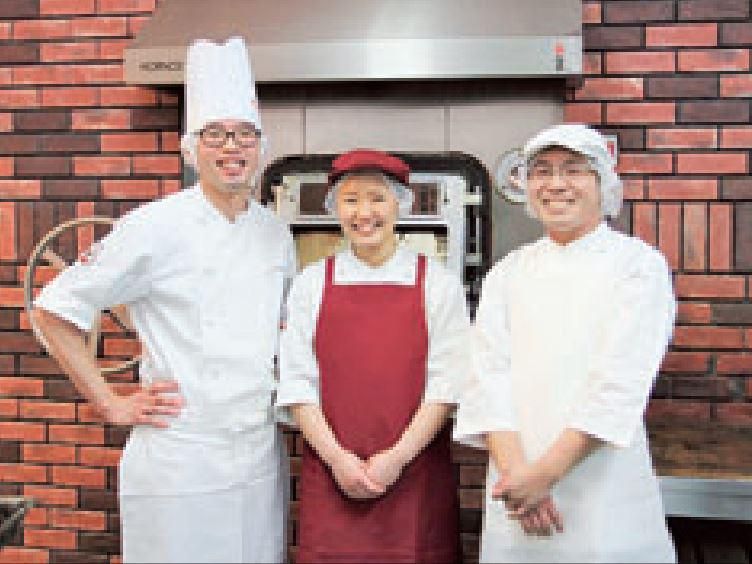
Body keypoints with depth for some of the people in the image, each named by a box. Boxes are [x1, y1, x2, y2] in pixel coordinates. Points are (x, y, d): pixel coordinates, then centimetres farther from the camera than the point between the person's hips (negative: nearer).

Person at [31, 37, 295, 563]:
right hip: (179, 464, -5)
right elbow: (54, 310, -6)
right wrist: (112, 404, -6)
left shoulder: (276, 234, 6)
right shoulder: (156, 227, -11)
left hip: (261, 459, 5)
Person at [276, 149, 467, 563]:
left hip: (414, 478, -1)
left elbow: (446, 382, -4)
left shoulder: (437, 284, 1)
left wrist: (397, 458, -11)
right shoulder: (312, 283, 4)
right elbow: (296, 381, 1)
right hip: (331, 478, 1)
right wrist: (337, 458, -8)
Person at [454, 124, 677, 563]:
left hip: (607, 496, -3)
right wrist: (515, 468, -16)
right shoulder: (508, 273, 8)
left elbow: (620, 383, -12)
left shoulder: (640, 265, -3)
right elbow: (490, 375, -2)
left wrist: (546, 472, -18)